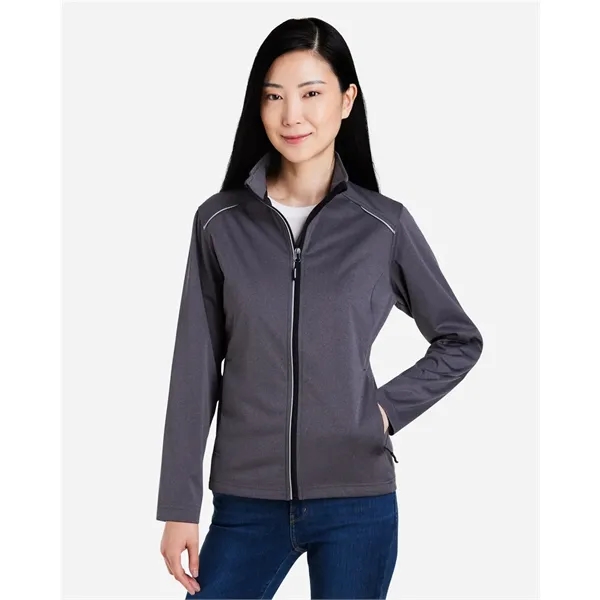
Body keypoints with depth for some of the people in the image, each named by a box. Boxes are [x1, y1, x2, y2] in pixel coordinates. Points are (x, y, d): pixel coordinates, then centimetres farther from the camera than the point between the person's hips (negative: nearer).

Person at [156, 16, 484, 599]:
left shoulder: (386, 226, -1)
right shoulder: (219, 223, 0)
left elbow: (460, 340, 11)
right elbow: (195, 371, 1)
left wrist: (389, 408, -2)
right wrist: (179, 507, 0)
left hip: (357, 501, -1)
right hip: (246, 501, 1)